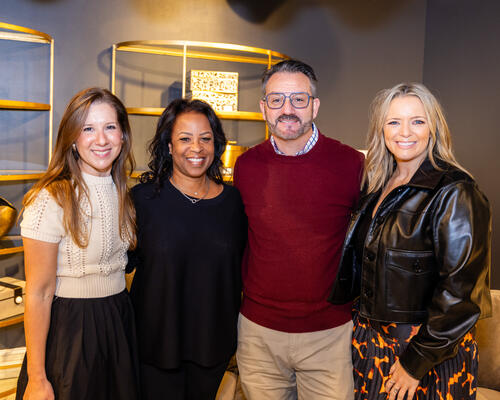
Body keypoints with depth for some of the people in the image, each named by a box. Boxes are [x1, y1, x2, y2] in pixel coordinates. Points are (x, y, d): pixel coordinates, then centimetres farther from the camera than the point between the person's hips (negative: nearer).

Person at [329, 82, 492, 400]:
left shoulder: (454, 193, -18)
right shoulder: (378, 186, 4)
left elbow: (461, 291, -21)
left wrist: (416, 362, -18)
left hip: (429, 352, -6)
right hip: (371, 338, 6)